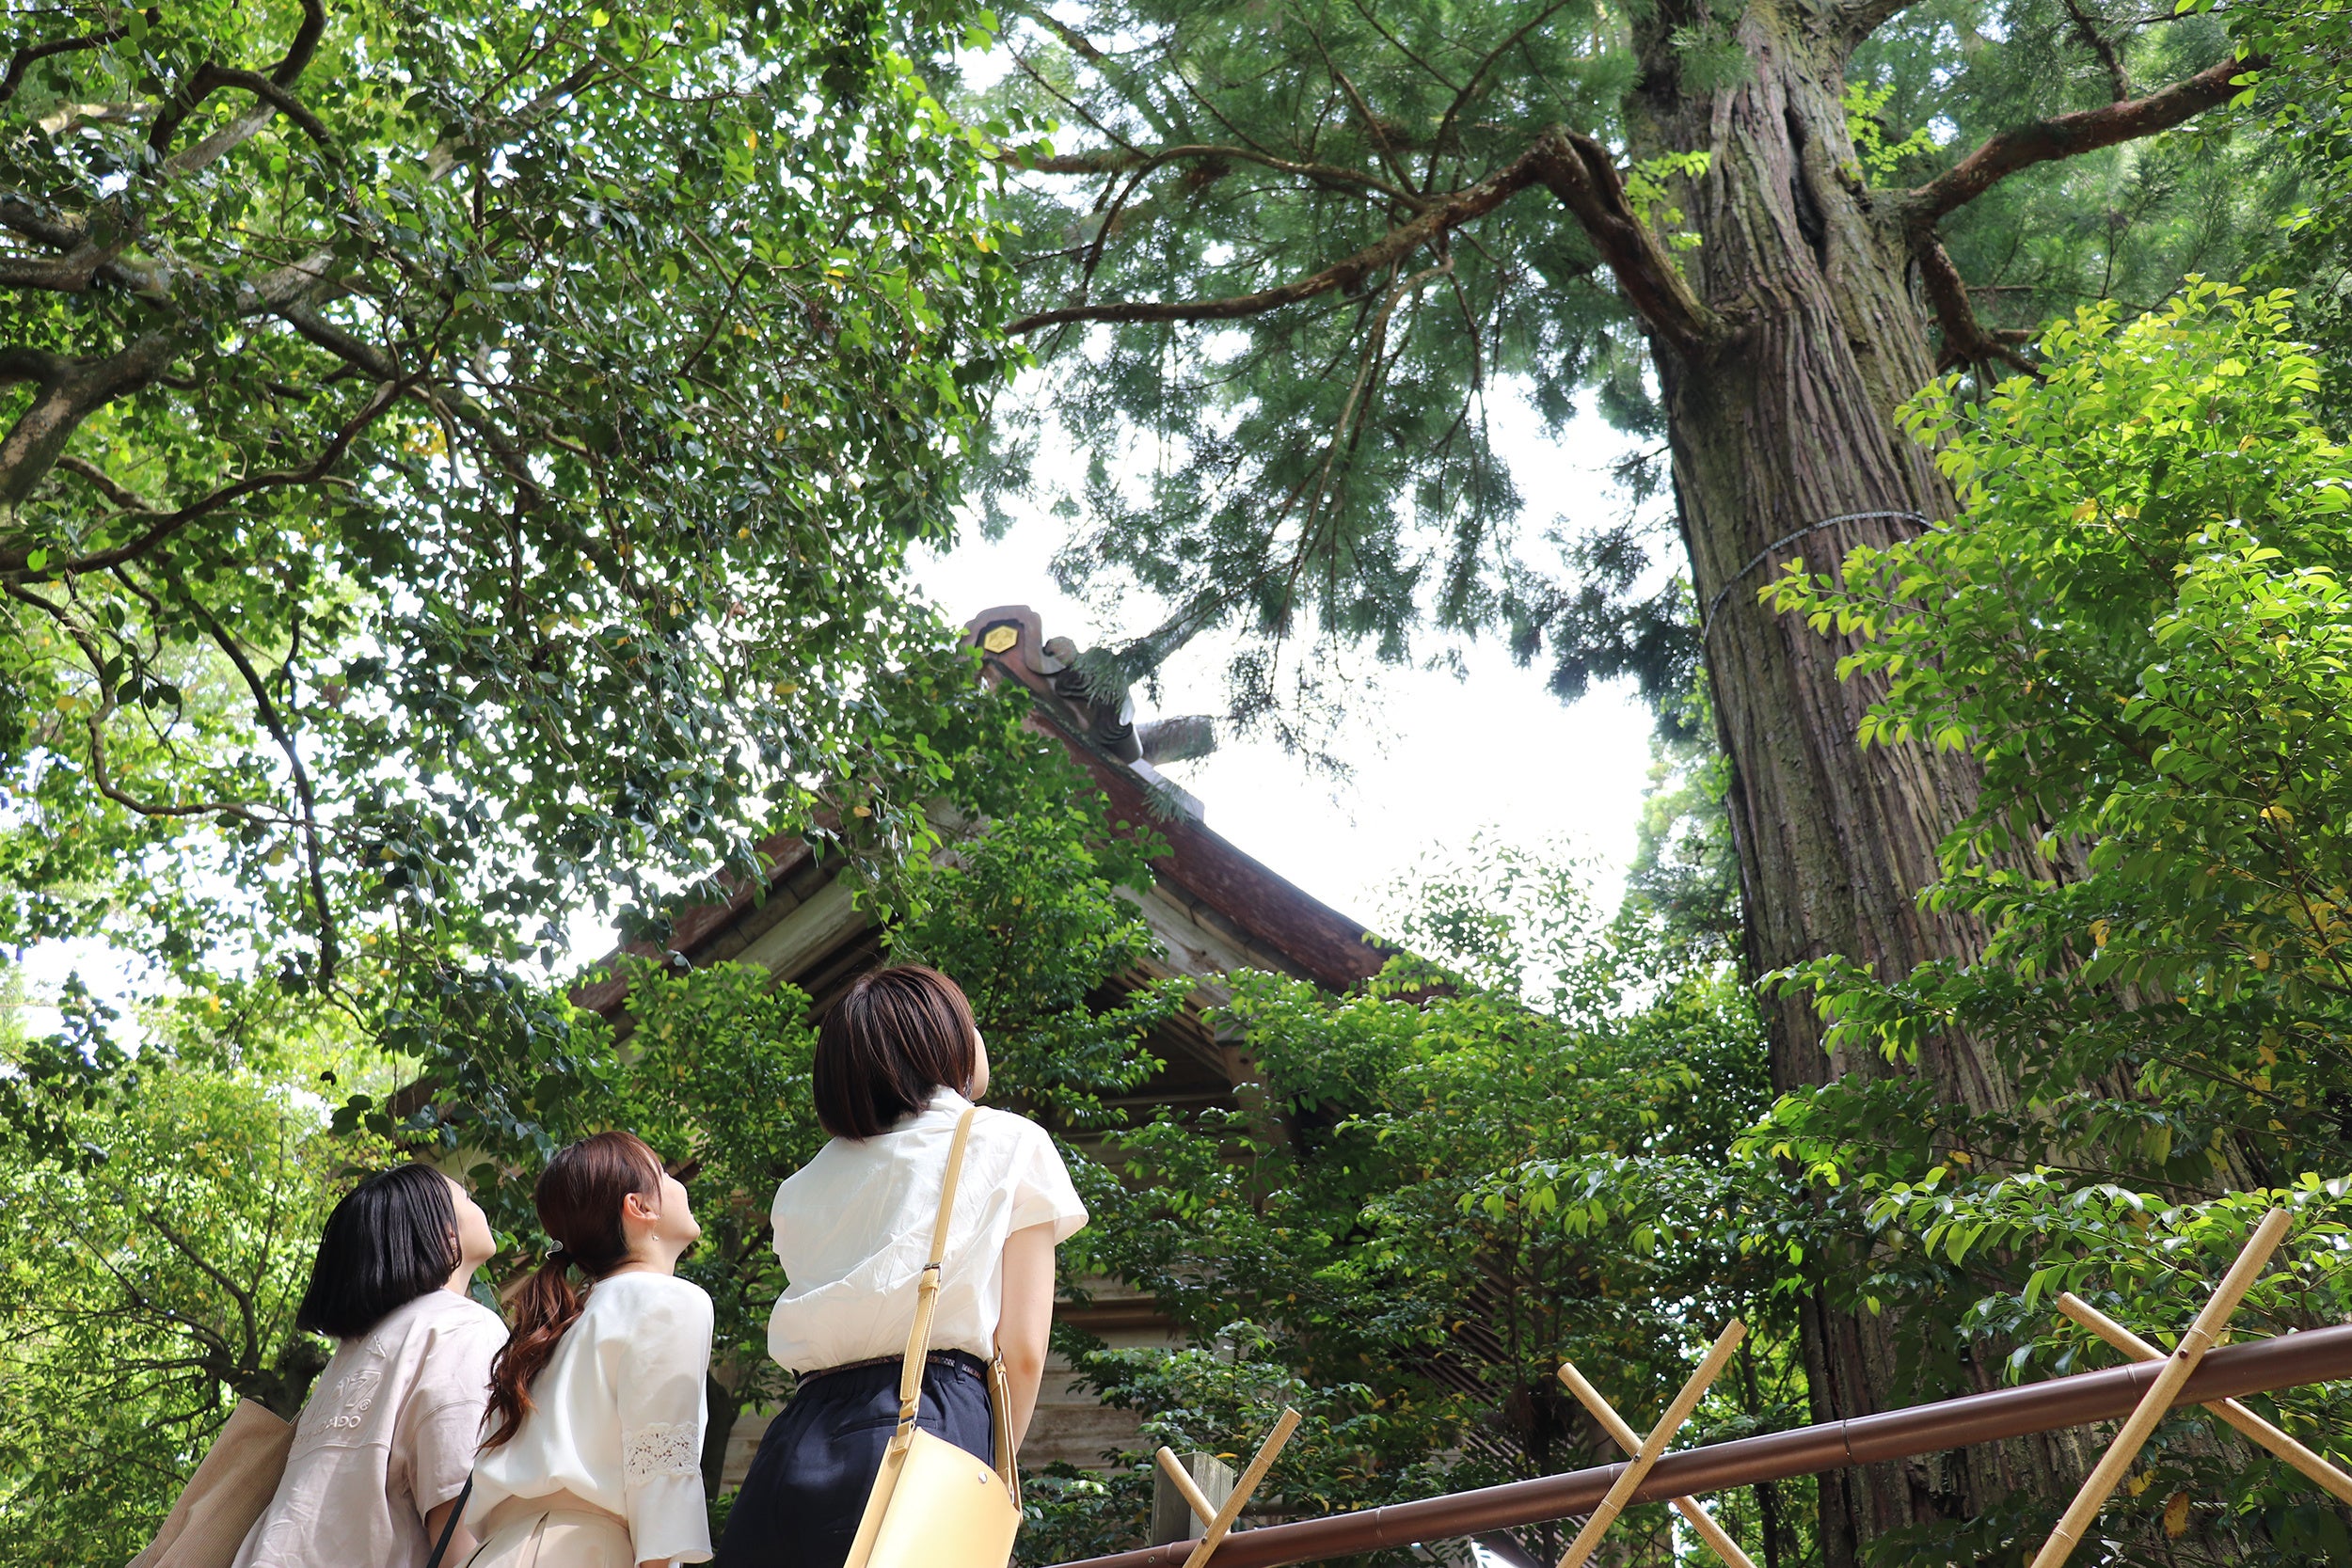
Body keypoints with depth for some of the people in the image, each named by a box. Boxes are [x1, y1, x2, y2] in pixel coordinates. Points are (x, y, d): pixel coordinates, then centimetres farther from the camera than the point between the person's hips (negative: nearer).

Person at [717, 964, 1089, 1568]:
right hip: (930, 1430, -5)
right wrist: (990, 1475, 12)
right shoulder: (1011, 1142, 8)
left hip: (797, 1448, 5)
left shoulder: (807, 1181, 22)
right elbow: (1022, 1351, 2)